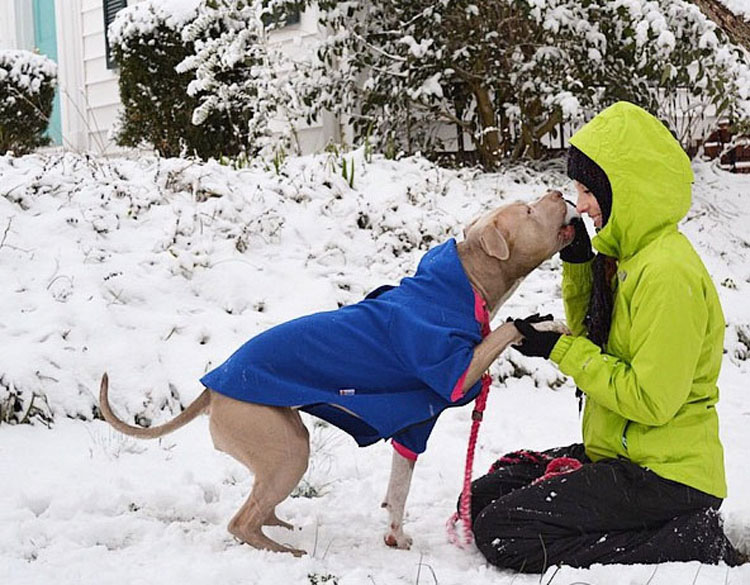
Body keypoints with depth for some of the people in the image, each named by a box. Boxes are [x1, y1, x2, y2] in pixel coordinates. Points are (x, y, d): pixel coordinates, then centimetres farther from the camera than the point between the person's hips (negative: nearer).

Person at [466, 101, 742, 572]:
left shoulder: (668, 272, -21)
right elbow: (596, 338, 19)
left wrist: (561, 351, -15)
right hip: (620, 453, 10)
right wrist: (578, 263, 5)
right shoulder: (630, 254, 8)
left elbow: (652, 400, -23)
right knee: (484, 495, 8)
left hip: (665, 475, -10)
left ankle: (693, 544, -9)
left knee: (501, 531, -16)